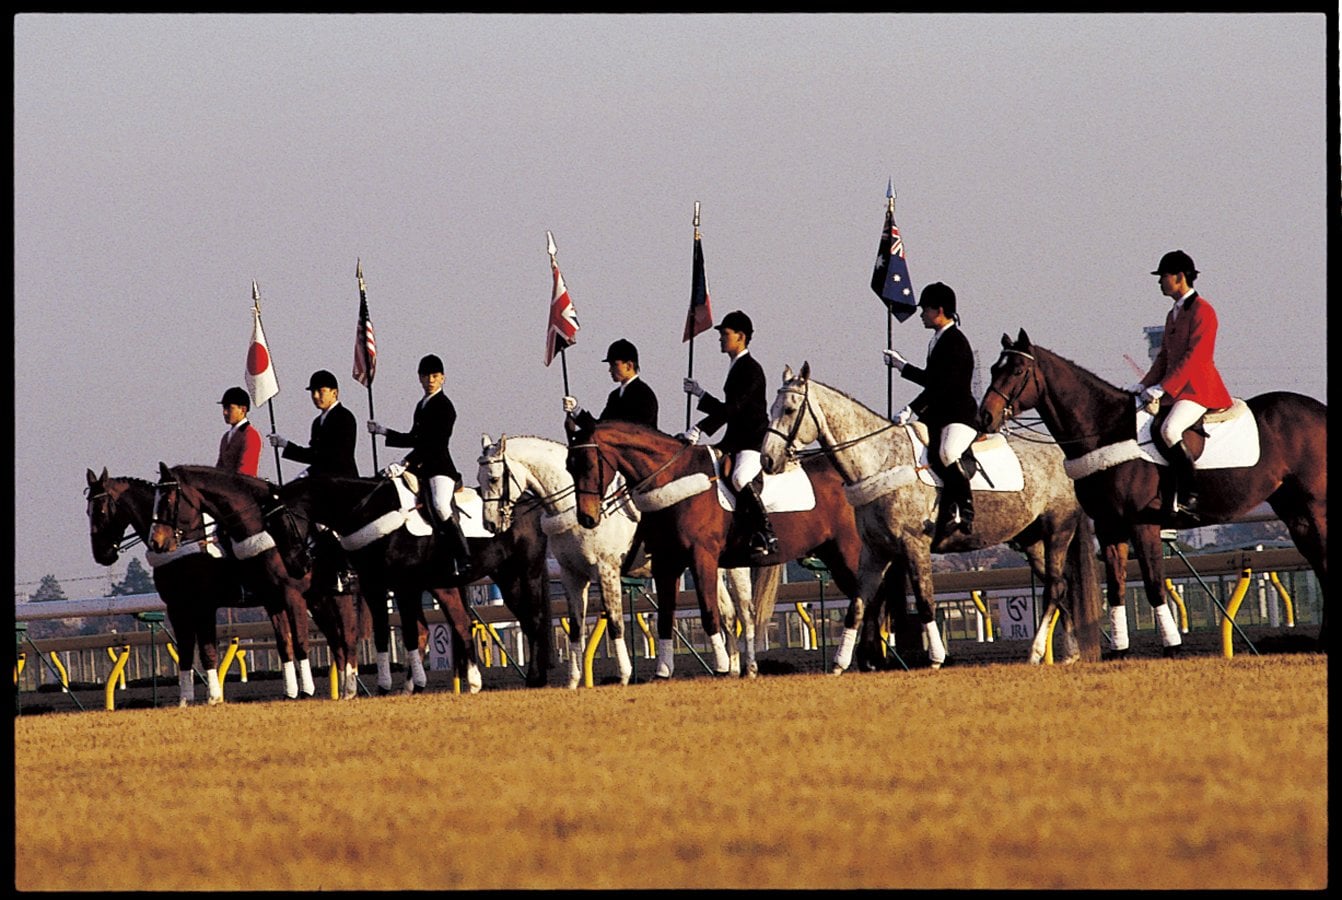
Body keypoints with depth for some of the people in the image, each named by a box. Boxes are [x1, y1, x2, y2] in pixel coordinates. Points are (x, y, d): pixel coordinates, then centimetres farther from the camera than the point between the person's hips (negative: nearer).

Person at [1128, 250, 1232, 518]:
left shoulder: (1202, 311, -10)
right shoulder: (1174, 315, 19)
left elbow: (1194, 357, -18)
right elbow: (1164, 357, 20)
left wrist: (1163, 388, -22)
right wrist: (1144, 385, 4)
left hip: (1199, 390, -10)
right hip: (1174, 390, 10)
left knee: (1169, 430, -33)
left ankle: (1188, 495, -29)